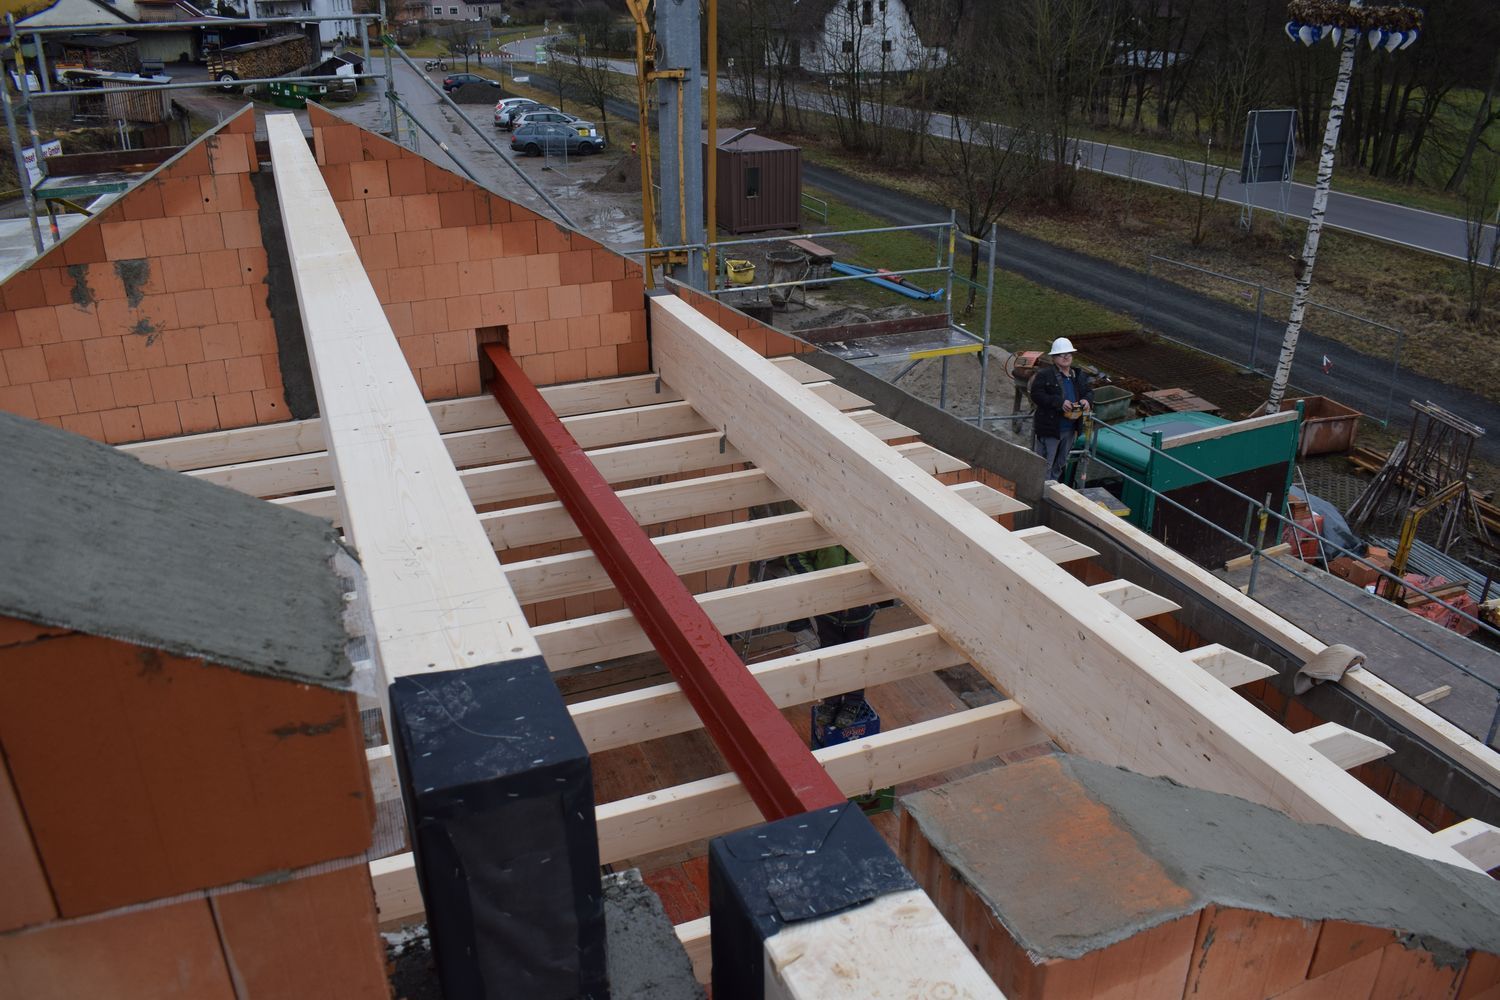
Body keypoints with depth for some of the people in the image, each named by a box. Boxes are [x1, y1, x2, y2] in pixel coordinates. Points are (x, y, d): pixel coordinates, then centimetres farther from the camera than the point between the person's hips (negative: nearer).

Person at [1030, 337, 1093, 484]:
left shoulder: (1079, 375, 7)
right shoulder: (1044, 375, -13)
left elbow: (1089, 391, 17)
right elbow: (1036, 395, -20)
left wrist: (1087, 400, -9)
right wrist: (1059, 402, -27)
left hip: (1070, 429, 7)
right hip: (1049, 428, -6)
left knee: (1061, 463, 20)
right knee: (1045, 465, 1)